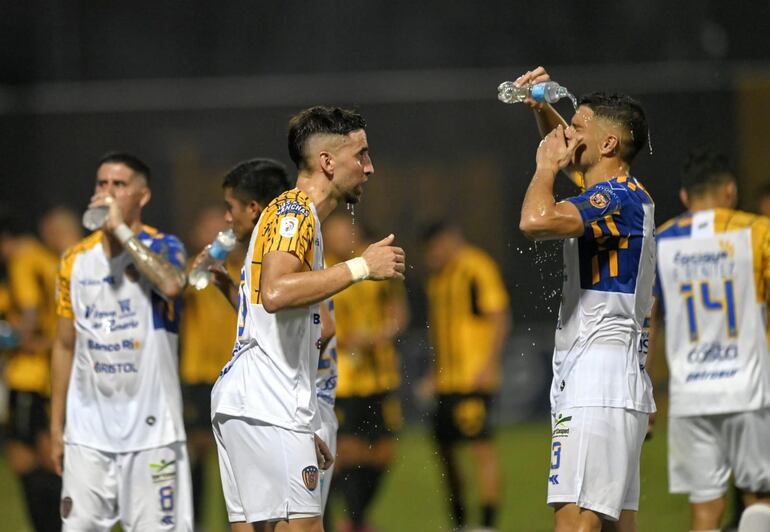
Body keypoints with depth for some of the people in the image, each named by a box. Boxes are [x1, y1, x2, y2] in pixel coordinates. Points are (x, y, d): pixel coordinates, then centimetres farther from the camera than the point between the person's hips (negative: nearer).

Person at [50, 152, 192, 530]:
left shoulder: (162, 247, -2)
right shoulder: (76, 260, 10)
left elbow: (171, 285, -28)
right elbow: (65, 347, 15)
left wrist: (121, 229, -23)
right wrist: (56, 428, 12)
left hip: (150, 426, -4)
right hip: (87, 430, 4)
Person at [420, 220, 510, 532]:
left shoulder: (477, 268, -9)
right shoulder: (438, 278, 18)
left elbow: (500, 318, -13)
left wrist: (490, 364, -19)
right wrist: (435, 375, 22)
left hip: (475, 379, -9)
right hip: (447, 382, 9)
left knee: (482, 448, -11)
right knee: (444, 448, 9)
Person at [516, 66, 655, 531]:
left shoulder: (618, 198, -13)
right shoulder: (623, 194, 17)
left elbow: (537, 221, -30)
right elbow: (569, 151, 38)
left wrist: (547, 166, -11)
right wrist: (542, 107, 21)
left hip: (597, 386, -10)